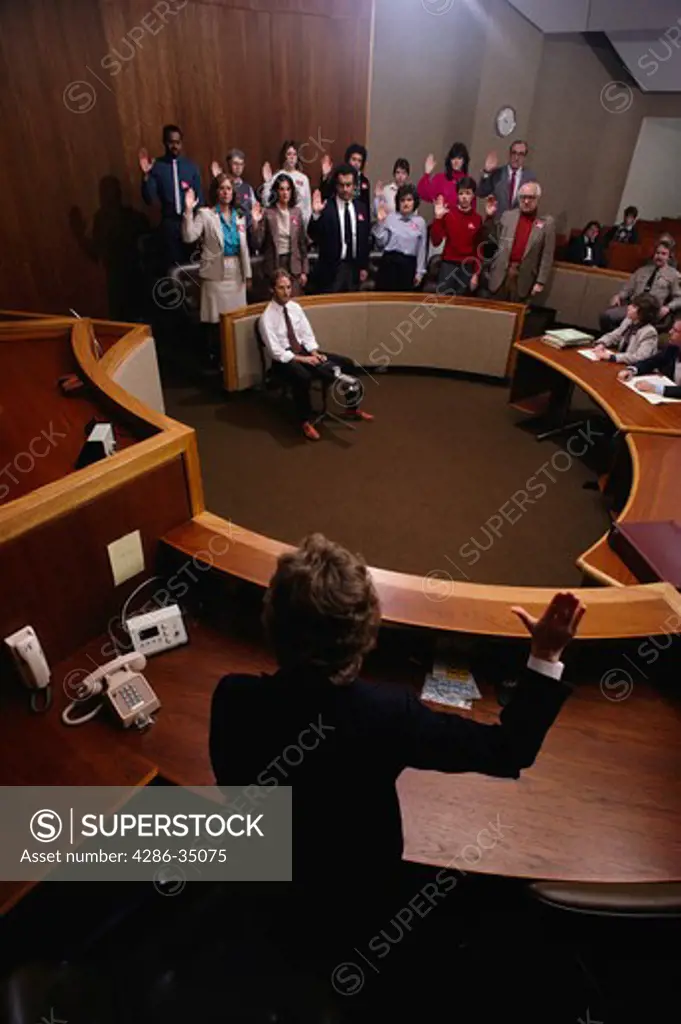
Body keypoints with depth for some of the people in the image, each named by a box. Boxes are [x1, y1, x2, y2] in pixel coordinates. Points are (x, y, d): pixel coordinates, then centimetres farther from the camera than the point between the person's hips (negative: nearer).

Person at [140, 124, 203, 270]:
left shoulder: (191, 166, 6)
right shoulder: (156, 166, -1)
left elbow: (200, 196, 11)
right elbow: (149, 200, -7)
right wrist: (145, 175, -21)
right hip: (170, 223, -2)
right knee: (173, 265, -1)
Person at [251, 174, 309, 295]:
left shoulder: (296, 211, 5)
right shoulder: (267, 213, -4)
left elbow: (302, 242, 8)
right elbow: (258, 243, -7)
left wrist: (304, 270, 5)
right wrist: (255, 222, -22)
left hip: (294, 264, 2)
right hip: (274, 264, -2)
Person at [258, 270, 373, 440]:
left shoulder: (295, 307, 4)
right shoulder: (267, 317, -14)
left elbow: (307, 334, 7)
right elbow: (276, 352, -17)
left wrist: (314, 354, -12)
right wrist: (303, 359, -22)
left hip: (303, 350, 7)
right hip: (283, 359, -7)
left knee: (347, 363, -3)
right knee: (303, 377, -41)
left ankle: (352, 409, 11)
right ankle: (306, 422, -22)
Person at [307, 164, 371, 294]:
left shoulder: (361, 208, 9)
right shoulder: (326, 207, -6)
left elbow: (365, 239, 13)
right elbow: (313, 236, -13)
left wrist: (364, 267, 10)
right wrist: (316, 214, -29)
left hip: (354, 268, 4)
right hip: (330, 269, -4)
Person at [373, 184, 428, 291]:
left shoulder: (420, 222, 5)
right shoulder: (390, 217, 0)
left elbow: (422, 249, 7)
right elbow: (380, 244, -1)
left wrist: (419, 272, 5)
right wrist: (380, 222, -10)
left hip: (408, 264, 1)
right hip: (389, 262, -1)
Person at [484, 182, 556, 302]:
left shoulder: (547, 223, 1)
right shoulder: (507, 216, 8)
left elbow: (547, 256, -2)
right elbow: (495, 241, 11)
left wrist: (540, 282, -7)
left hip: (523, 278, -2)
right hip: (501, 274, 2)